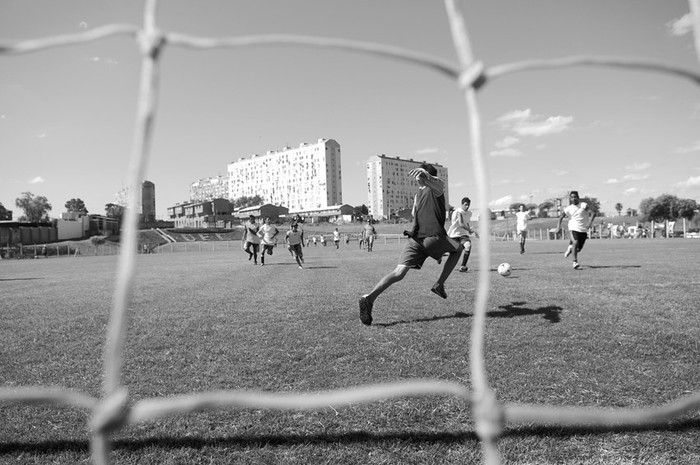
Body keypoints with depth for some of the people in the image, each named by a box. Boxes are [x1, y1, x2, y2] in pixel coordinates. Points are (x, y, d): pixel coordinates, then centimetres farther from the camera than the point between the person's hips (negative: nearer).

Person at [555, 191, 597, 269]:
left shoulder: (583, 205, -6)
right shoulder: (568, 209, 2)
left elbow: (593, 213, -15)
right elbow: (561, 217, 14)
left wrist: (590, 223, -29)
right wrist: (558, 226, 2)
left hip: (583, 230, 0)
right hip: (573, 229, 0)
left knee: (578, 249, 5)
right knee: (575, 243, -26)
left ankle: (570, 248, 41)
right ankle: (575, 262, -18)